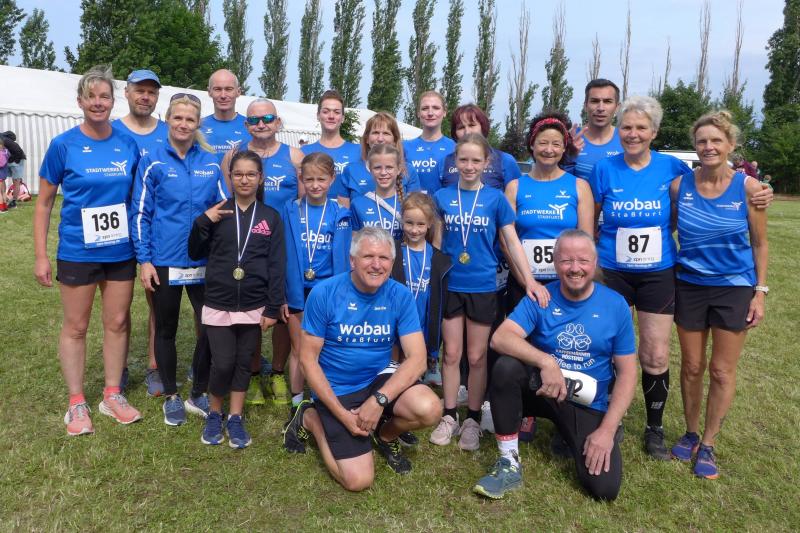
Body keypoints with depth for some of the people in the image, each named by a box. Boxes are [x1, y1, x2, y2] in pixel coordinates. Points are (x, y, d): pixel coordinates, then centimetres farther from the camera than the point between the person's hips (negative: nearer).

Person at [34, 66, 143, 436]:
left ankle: (112, 395, 26)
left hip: (121, 252, 3)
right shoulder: (63, 145, -6)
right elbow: (44, 203, -1)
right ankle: (76, 404, 21)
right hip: (77, 252, -2)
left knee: (117, 323, 11)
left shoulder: (128, 145, 1)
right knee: (75, 327, 8)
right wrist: (41, 257, -5)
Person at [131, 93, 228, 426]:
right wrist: (144, 260, -7)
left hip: (204, 261, 2)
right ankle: (171, 396, 28)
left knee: (210, 328, 3)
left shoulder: (211, 162, 4)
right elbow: (140, 214, -2)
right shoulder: (153, 162, -2)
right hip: (164, 261, -1)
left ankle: (199, 394, 23)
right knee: (166, 329, 12)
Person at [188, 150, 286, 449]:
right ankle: (214, 414, 22)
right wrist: (203, 222, -11)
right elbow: (195, 254, 5)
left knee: (243, 363, 10)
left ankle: (235, 419, 24)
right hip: (218, 304, 0)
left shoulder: (271, 217, 2)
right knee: (222, 363, -2)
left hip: (254, 306, 1)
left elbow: (277, 266, 0)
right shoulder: (218, 213, 4)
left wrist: (273, 309, -5)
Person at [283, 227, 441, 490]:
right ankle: (310, 418, 16)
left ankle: (385, 434, 10)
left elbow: (417, 358, -13)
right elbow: (308, 359, -11)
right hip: (336, 389, -2)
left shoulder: (400, 296, -10)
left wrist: (379, 400, -27)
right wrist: (342, 414, -17)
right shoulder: (324, 294, -16)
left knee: (429, 409, -26)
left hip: (381, 378, 3)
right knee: (359, 480, -11)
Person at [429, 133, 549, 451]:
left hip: (482, 287, -1)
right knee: (451, 354, 9)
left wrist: (530, 280, -12)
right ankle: (449, 417, 23)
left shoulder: (495, 198, -2)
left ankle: (472, 419, 23)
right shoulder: (442, 197, 1)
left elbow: (512, 242, -3)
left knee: (477, 357, 8)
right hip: (449, 286, 1)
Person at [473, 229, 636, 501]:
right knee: (506, 367, -32)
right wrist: (545, 361, -39)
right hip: (541, 389, 0)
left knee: (605, 487, -16)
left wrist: (608, 430, -12)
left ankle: (569, 436, 18)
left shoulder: (615, 305, -6)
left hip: (589, 405, 1)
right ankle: (509, 465, -15)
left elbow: (627, 372, -3)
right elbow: (500, 338, -23)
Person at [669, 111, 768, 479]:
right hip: (689, 286, 1)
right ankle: (690, 433, 31)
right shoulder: (679, 185, -6)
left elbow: (760, 244, -1)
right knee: (691, 367, 10)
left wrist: (760, 291, -4)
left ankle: (708, 445, 22)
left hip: (734, 288, -1)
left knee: (722, 371, 6)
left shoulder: (748, 187, -9)